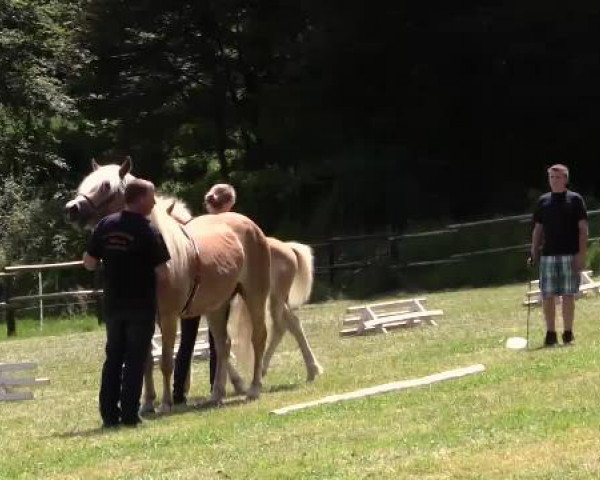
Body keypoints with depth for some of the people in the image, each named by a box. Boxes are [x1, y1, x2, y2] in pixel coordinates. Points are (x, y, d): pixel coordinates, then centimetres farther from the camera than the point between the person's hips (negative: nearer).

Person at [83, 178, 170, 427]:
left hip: (113, 304, 5)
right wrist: (156, 288, 6)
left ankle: (109, 413, 12)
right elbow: (162, 273, -14)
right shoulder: (149, 232, -14)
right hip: (142, 305, -4)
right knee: (135, 360, 2)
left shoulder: (105, 225, 0)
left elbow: (89, 263, 3)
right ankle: (129, 414, 1)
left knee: (113, 358, 14)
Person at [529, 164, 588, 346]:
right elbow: (538, 229, 15)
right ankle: (550, 333, 6)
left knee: (568, 296, -2)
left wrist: (581, 254, -10)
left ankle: (568, 333, 6)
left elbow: (583, 229, -1)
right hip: (548, 256, 3)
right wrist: (534, 254, 6)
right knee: (547, 297, -1)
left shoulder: (575, 200, 1)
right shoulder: (543, 201, 11)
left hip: (570, 255, -3)